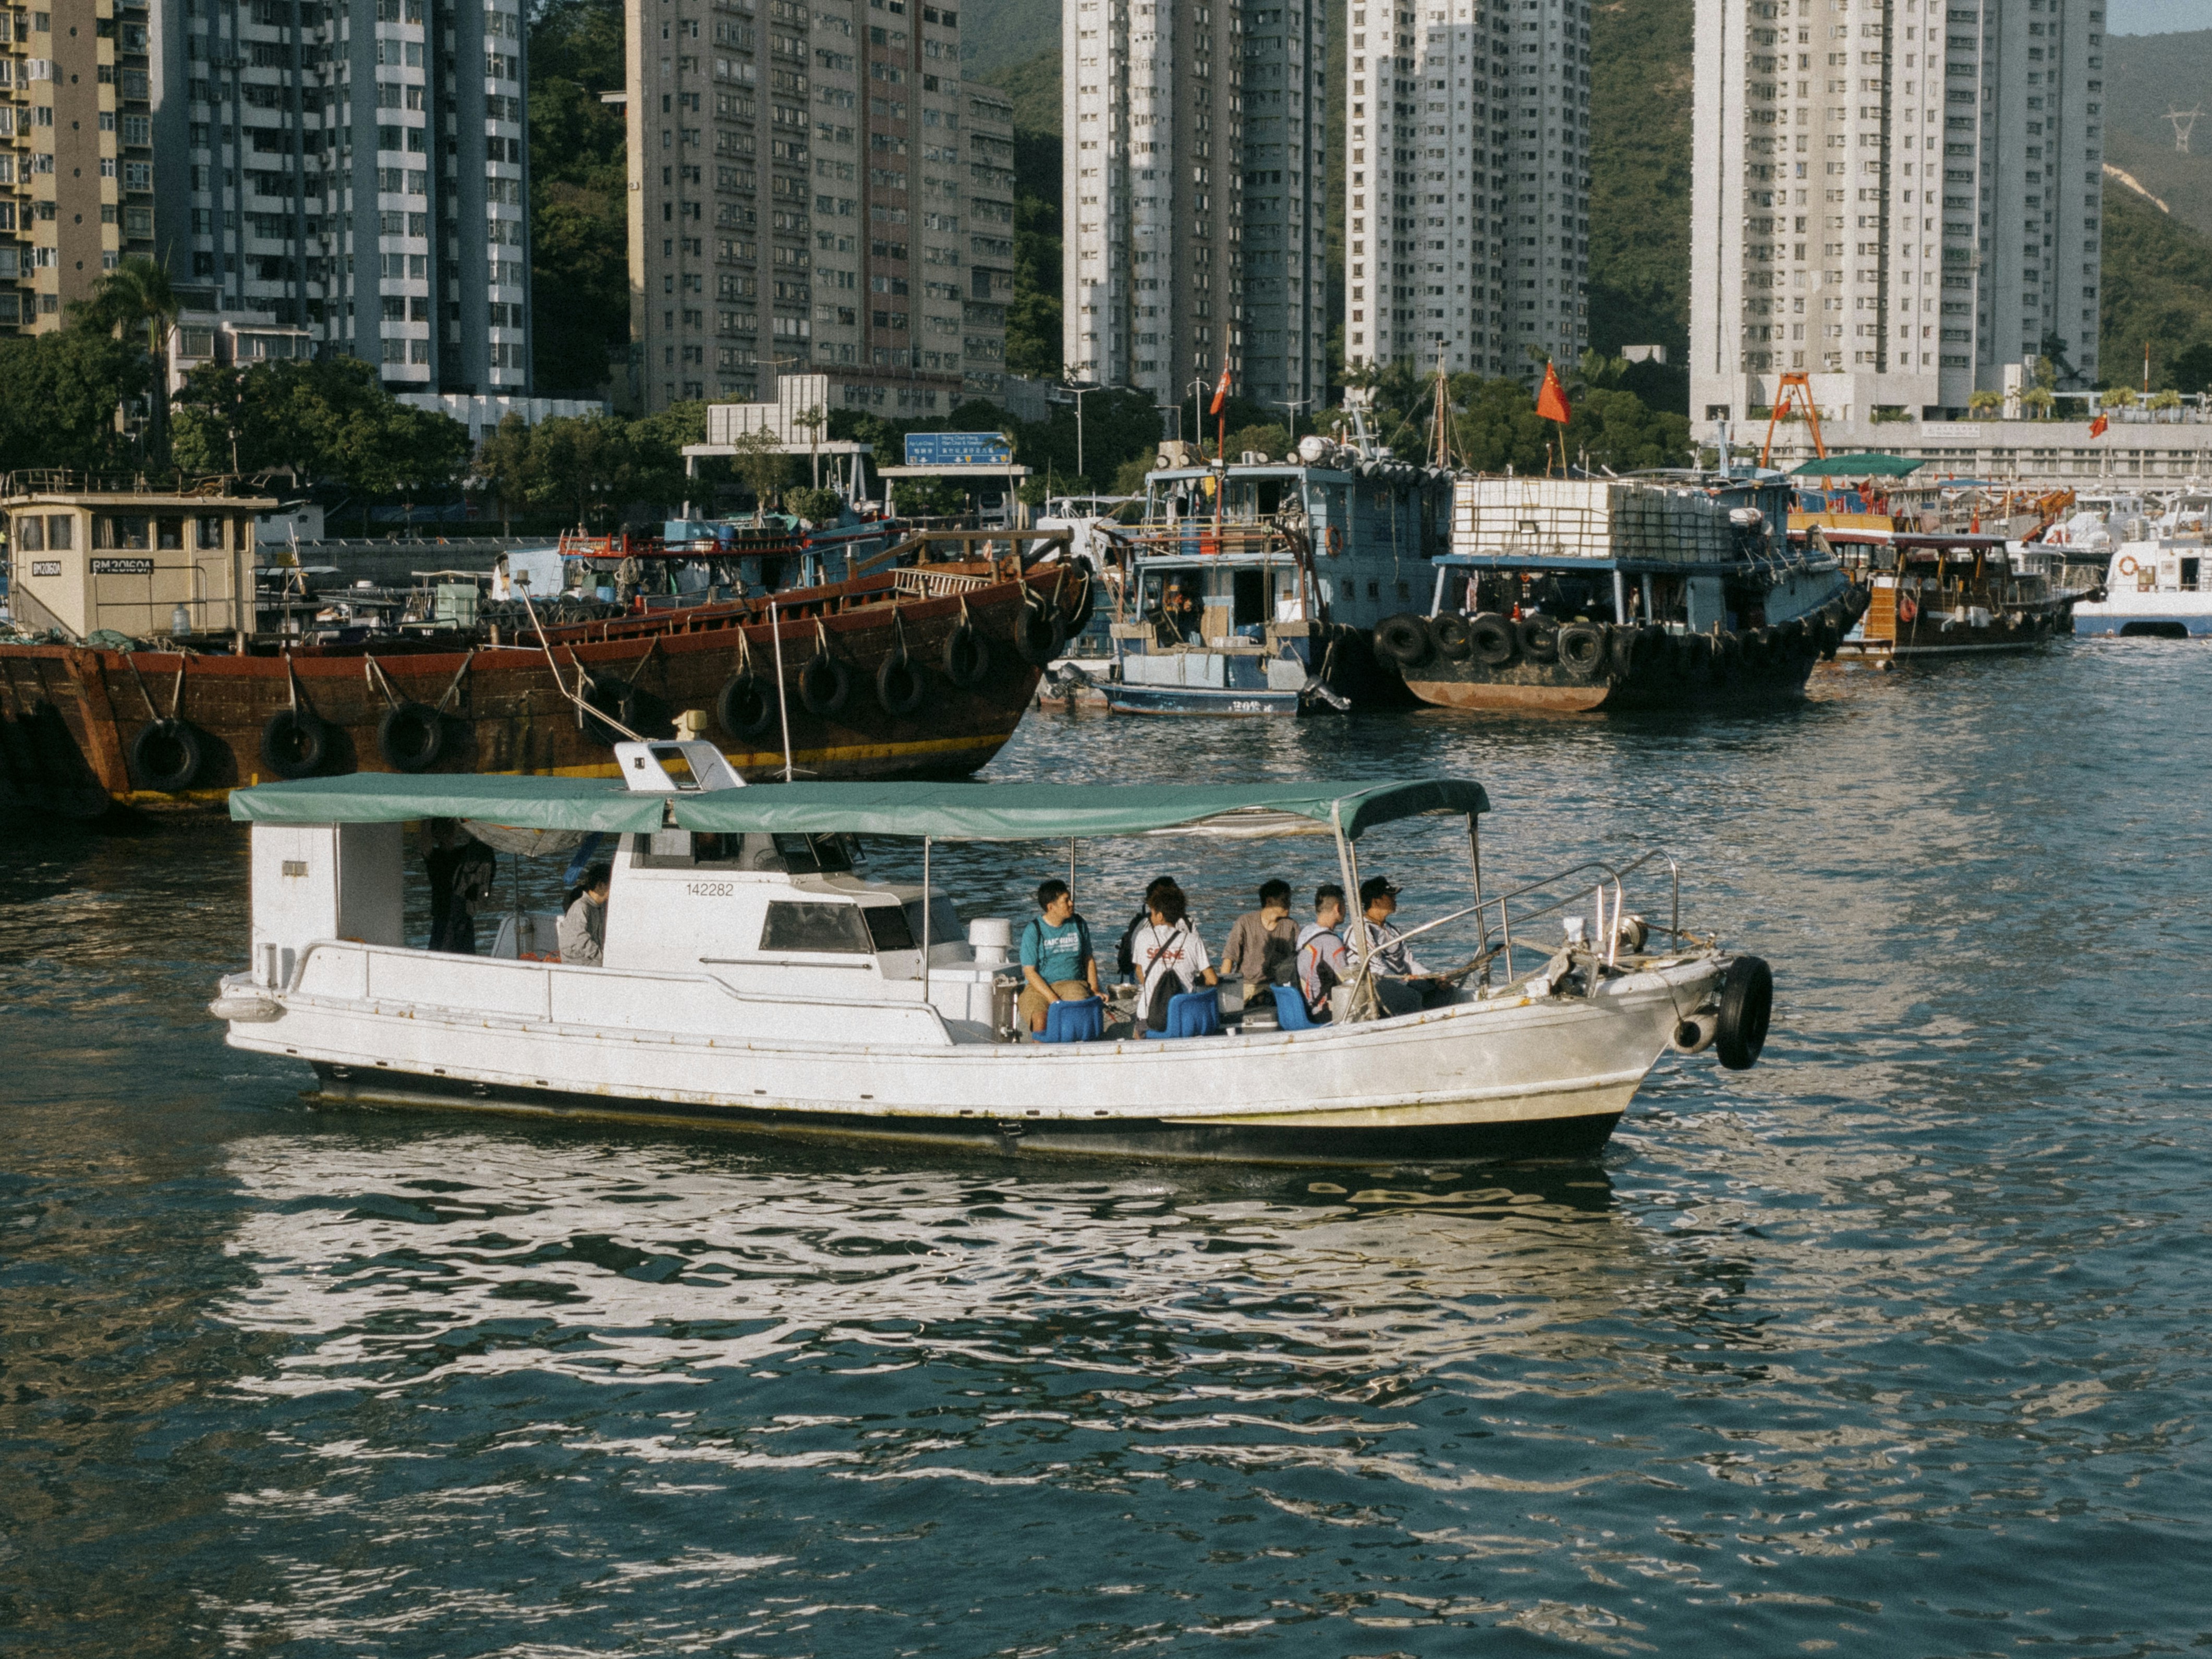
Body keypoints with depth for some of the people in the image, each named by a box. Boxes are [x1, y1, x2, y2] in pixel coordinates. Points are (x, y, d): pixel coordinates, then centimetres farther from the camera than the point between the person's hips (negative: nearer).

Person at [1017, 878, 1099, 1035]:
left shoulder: (1079, 925, 10)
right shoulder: (1033, 931, -3)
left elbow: (1089, 960, 21)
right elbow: (1030, 971, -6)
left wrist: (1094, 990, 5)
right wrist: (1053, 1000, -17)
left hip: (1073, 983, 2)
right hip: (1039, 987, -2)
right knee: (1039, 1018, -35)